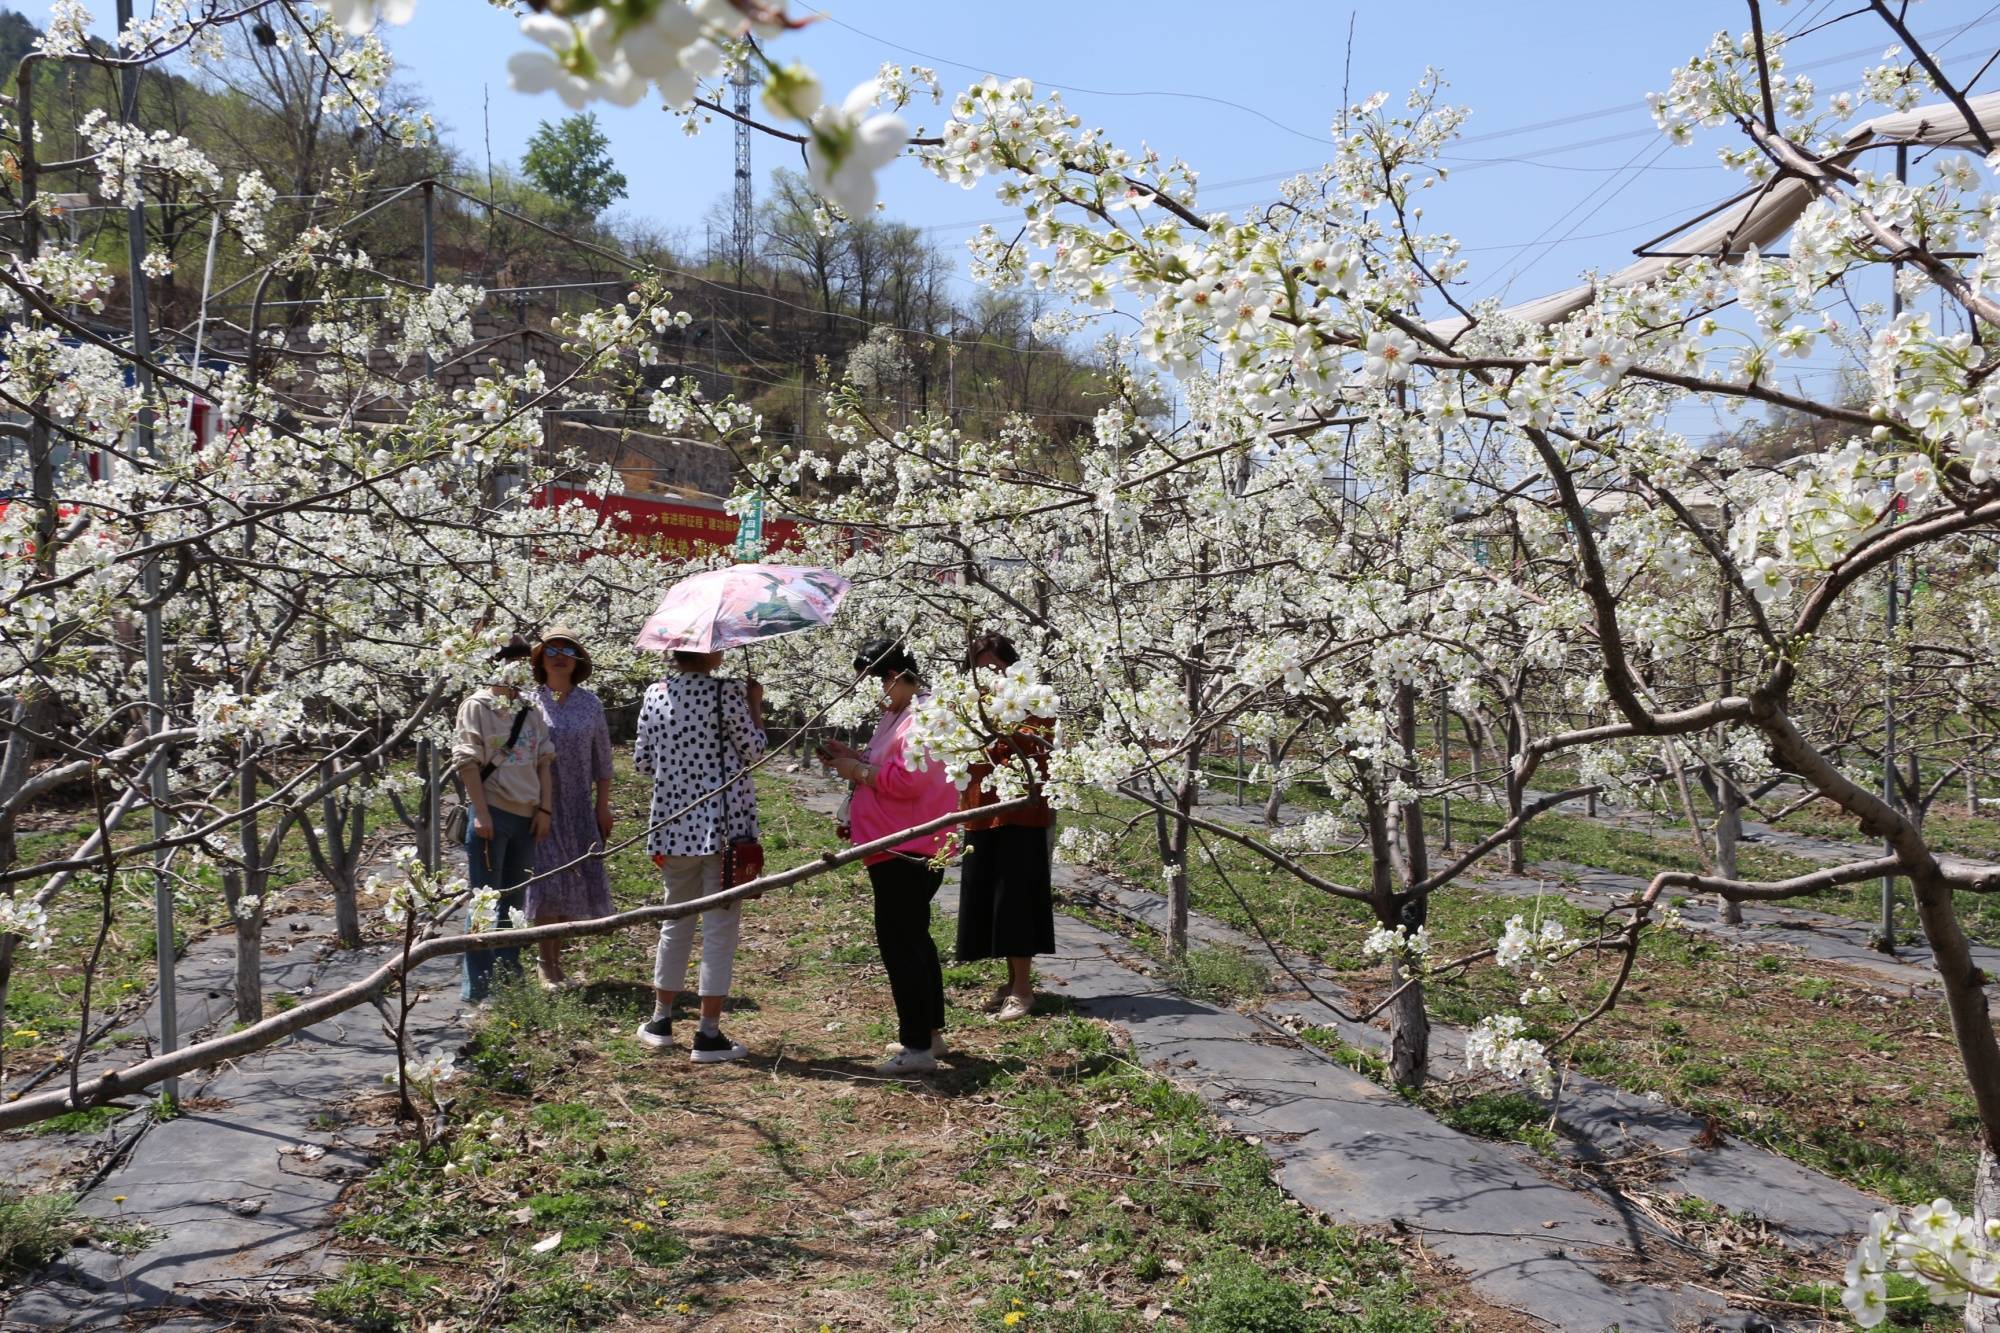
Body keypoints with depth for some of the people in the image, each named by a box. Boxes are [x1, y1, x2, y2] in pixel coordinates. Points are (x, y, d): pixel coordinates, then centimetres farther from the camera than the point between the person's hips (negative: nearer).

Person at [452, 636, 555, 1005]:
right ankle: (477, 988, 6)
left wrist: (544, 809, 6)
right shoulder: (477, 706, -4)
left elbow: (544, 760, 13)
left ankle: (511, 978, 24)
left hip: (527, 816, 6)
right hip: (492, 813, -6)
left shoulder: (529, 710, 12)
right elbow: (467, 761, -9)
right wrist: (481, 813, -14)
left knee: (514, 901, 13)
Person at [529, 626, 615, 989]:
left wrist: (603, 805, 6)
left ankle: (556, 960, 20)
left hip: (579, 807, 3)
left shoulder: (590, 704, 5)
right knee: (546, 880, -2)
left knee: (575, 878, 5)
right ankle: (547, 966, 9)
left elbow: (603, 758, 10)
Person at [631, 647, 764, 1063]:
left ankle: (660, 1021, 27)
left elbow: (642, 761, 8)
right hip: (725, 825, -5)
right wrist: (756, 705, 8)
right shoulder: (727, 693, -12)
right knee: (720, 927, 2)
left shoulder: (655, 694, 3)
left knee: (676, 921, 19)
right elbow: (754, 751, -5)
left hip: (674, 823, 5)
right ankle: (708, 1035, 4)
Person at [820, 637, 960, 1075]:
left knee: (899, 942, -9)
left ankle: (918, 1047, -4)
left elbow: (907, 779, -26)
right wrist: (854, 756, 9)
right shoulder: (898, 715, 17)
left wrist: (858, 771, -14)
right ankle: (929, 1034, 29)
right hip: (899, 849, 12)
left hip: (906, 853, -12)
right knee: (913, 940, 18)